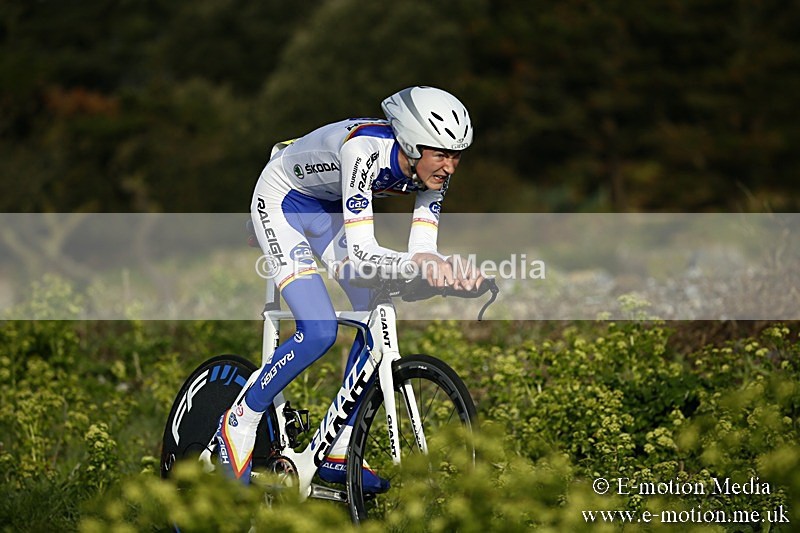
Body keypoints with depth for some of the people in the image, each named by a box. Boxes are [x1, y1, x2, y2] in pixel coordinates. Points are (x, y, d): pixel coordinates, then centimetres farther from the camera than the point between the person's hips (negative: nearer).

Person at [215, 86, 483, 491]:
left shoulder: (432, 169, -19)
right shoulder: (364, 149, -40)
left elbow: (421, 251, -20)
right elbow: (359, 252, -43)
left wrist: (454, 271, -41)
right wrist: (415, 262, -60)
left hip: (329, 209, 7)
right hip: (282, 201, -7)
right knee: (319, 331, -21)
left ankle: (339, 453, 2)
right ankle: (239, 424, -2)